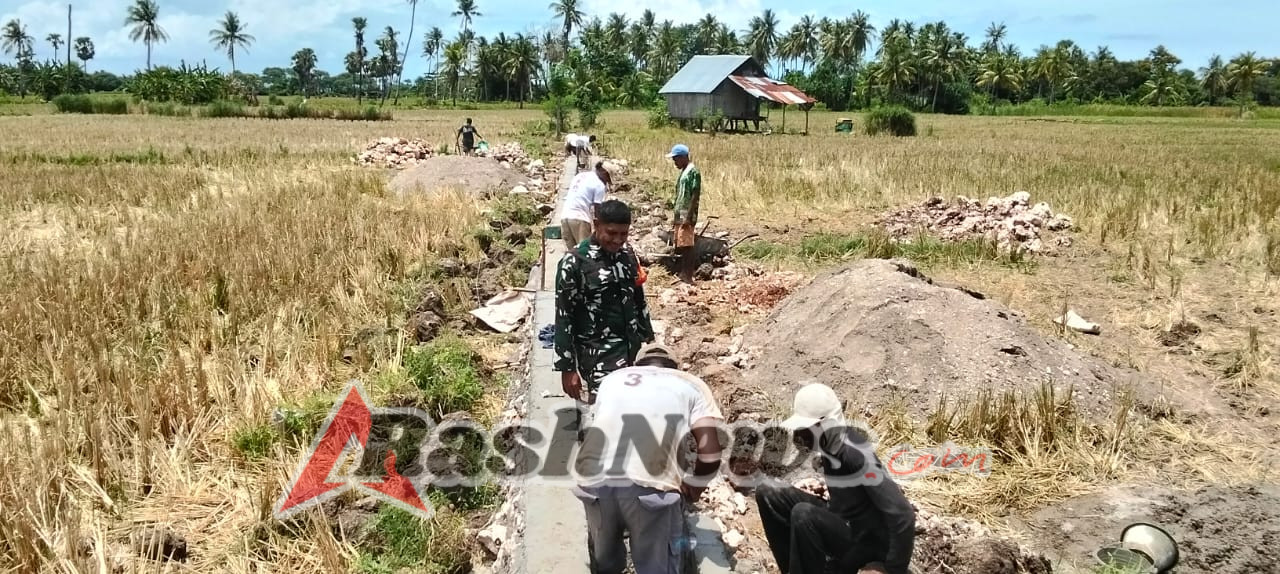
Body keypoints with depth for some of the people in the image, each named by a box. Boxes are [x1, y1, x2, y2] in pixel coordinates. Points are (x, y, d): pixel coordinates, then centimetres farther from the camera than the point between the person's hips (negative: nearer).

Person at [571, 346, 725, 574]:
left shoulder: (613, 378, 32)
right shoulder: (692, 384, 22)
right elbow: (710, 451, 10)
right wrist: (692, 487, 28)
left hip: (593, 477, 3)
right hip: (649, 483, -3)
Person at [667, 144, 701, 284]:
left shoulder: (693, 172, -11)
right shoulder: (683, 172, 17)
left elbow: (695, 196, -17)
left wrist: (688, 217, -21)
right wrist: (674, 216, 19)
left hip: (686, 216, -9)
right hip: (679, 216, 10)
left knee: (687, 246, -8)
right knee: (680, 246, 11)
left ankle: (688, 276, -5)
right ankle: (684, 274, 17)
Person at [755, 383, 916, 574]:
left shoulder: (856, 455, -28)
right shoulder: (832, 445, -3)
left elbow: (902, 515, -27)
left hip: (864, 545, -8)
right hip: (842, 525, 9)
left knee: (803, 514, -33)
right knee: (768, 494, -2)